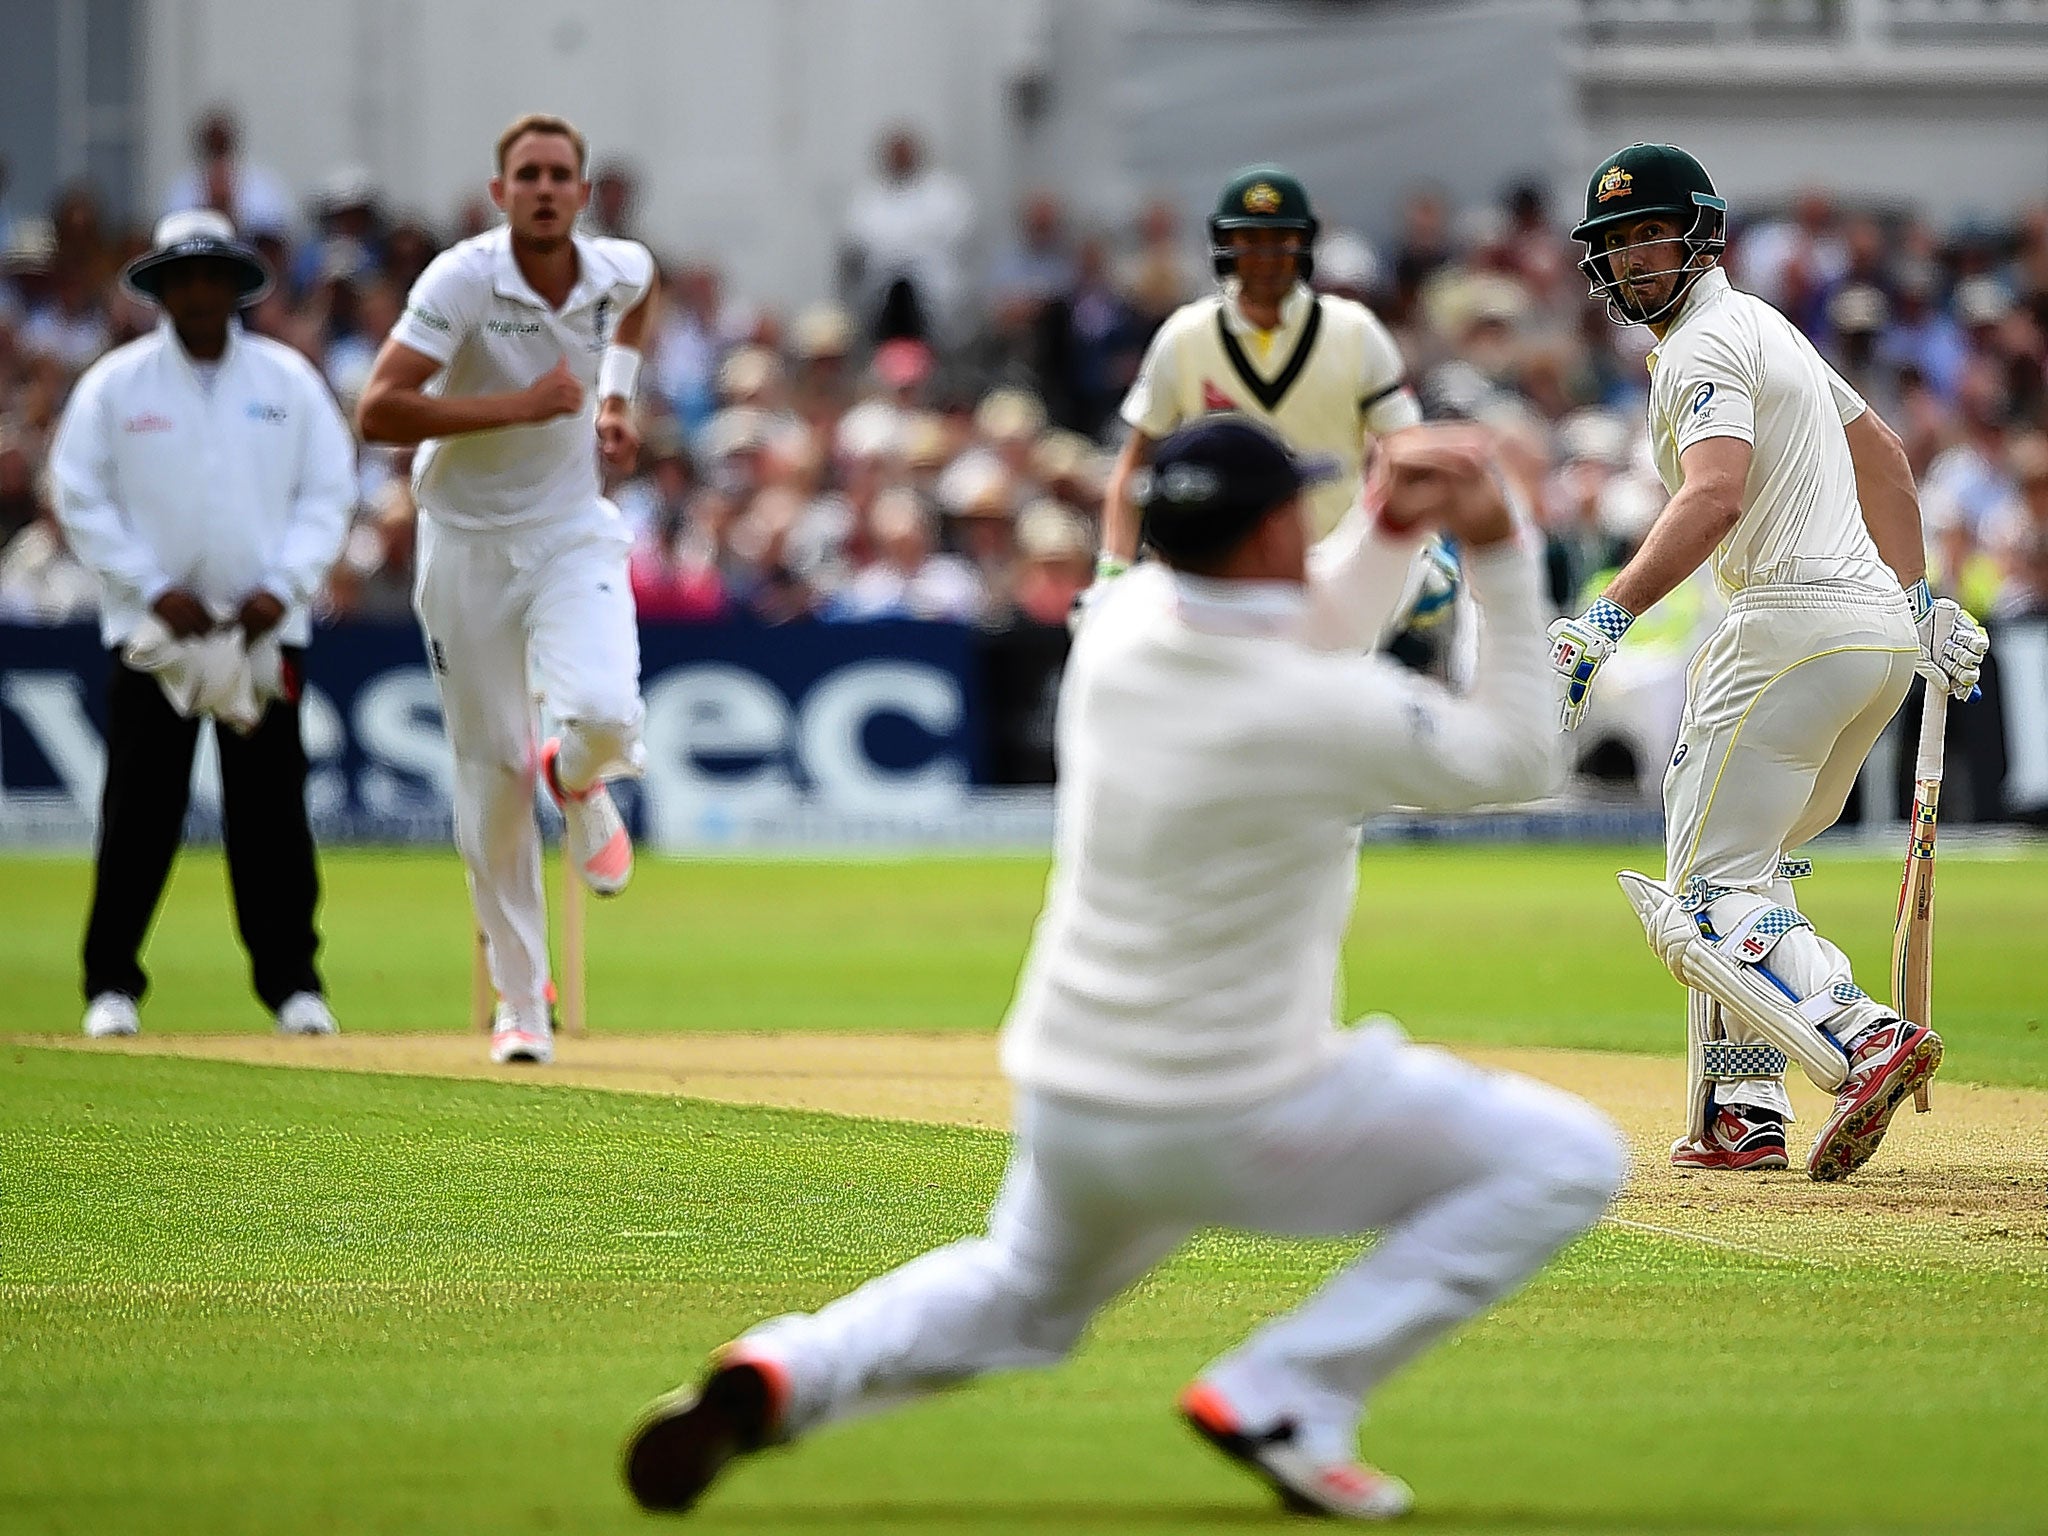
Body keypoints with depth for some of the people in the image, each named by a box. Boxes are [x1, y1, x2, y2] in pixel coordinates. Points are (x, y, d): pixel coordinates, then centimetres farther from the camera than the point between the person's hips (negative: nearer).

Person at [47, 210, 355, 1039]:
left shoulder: (289, 381, 7)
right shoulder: (115, 384, 2)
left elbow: (329, 492, 8)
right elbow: (80, 498, 1)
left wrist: (282, 587, -6)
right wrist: (155, 589, -8)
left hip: (264, 628, 1)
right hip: (151, 628, -1)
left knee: (272, 809, -1)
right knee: (140, 812, -3)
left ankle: (291, 980, 6)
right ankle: (111, 984, 5)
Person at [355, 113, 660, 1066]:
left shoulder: (620, 271, -4)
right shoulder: (461, 280, -18)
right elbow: (377, 413, -26)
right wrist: (519, 406, -28)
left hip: (572, 534, 2)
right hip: (466, 544, -2)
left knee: (604, 713, -26)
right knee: (492, 774, 3)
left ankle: (579, 785, 14)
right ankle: (521, 1004, 17)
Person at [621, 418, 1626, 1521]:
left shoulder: (1121, 625, -4)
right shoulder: (1331, 715, -22)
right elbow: (1515, 759, -5)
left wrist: (1390, 526, 5)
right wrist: (1501, 552, -5)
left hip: (1065, 1101, 7)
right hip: (1241, 1119, -7)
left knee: (1023, 1296, 35)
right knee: (1566, 1161, 3)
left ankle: (785, 1373, 5)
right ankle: (1283, 1400, -3)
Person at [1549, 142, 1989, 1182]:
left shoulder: (1703, 345, -8)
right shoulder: (1768, 326, 24)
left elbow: (1716, 493, -25)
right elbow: (1882, 454, 32)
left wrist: (1610, 615, -32)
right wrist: (1916, 597, 30)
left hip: (1798, 619, -10)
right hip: (1882, 626, 10)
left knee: (1711, 891, -11)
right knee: (1749, 870, 19)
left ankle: (1863, 1037, -32)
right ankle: (1742, 1113, 14)